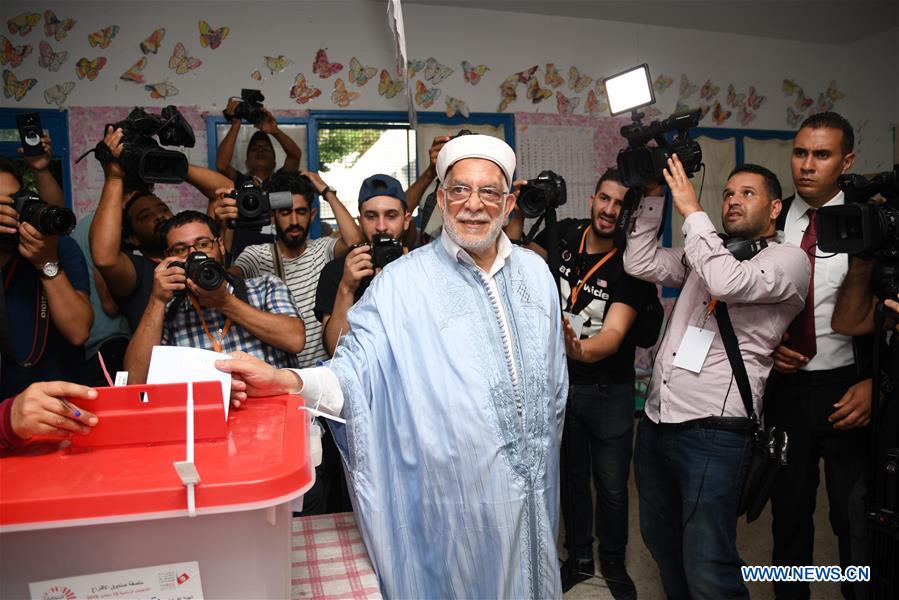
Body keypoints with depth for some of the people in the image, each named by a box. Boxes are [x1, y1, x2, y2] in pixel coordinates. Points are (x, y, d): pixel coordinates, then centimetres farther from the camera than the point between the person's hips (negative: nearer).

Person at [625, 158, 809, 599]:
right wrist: (651, 195, 5)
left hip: (713, 434, -7)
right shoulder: (706, 253, 17)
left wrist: (691, 210, -16)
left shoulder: (789, 259, -4)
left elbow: (728, 282, -23)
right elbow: (641, 264, 10)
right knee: (660, 540, 21)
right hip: (654, 423, 7)